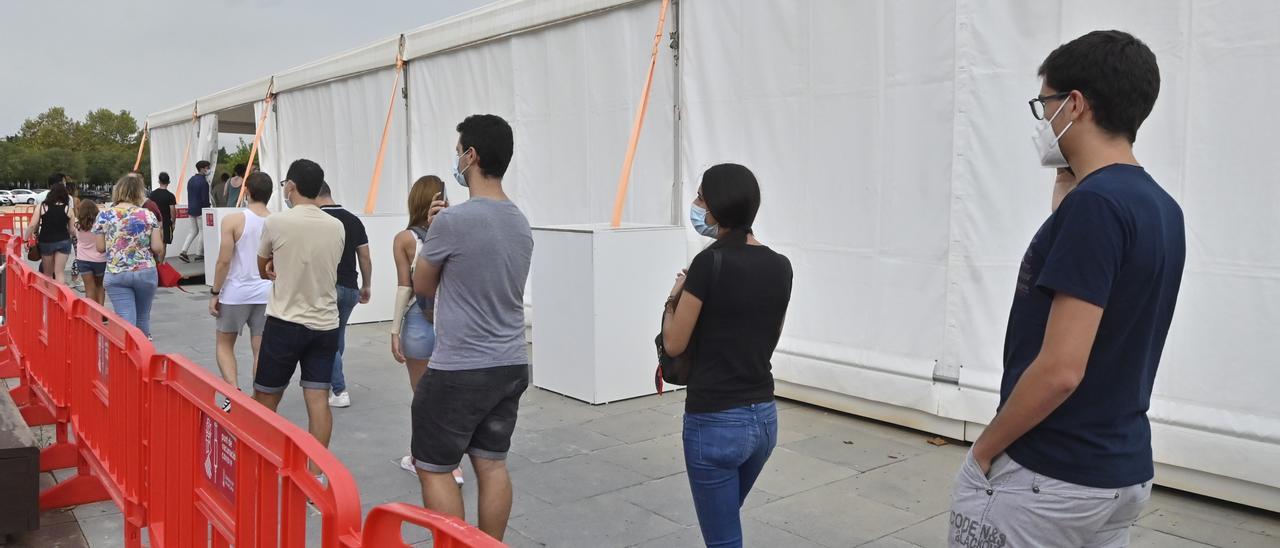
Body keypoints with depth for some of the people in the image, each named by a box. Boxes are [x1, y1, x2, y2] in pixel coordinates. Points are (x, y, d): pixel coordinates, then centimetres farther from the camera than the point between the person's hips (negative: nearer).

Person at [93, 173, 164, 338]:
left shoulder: (104, 216, -2)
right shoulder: (148, 215, -4)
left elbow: (100, 247, 2)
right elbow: (157, 248, -6)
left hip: (116, 275, -1)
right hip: (145, 272, 1)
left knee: (126, 320, -1)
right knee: (143, 318, 17)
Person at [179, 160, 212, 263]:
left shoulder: (191, 180, 10)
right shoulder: (203, 182, -16)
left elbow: (189, 196, 15)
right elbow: (205, 198, -17)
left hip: (191, 209, 8)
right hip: (200, 210, -8)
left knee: (194, 231, 15)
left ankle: (183, 251, 4)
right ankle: (199, 254, 7)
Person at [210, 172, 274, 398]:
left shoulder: (233, 220, -9)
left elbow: (224, 261, -11)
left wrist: (214, 293, -1)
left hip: (236, 293, -2)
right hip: (266, 294, 2)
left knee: (224, 345, 15)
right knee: (261, 350, 8)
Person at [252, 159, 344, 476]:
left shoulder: (276, 223, -8)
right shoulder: (337, 227, 3)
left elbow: (263, 270, 9)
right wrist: (285, 271, 12)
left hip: (285, 323, -3)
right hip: (325, 324, 4)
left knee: (265, 399, 11)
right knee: (318, 399, 3)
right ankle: (316, 475, 5)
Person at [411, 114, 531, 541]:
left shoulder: (453, 221, -16)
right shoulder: (520, 223, 7)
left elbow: (423, 287, -1)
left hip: (458, 371, -7)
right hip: (511, 366, 7)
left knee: (434, 469, 7)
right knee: (492, 465, 15)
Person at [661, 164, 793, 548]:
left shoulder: (711, 262, -17)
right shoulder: (780, 266, 3)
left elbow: (674, 344, -11)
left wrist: (674, 297, 6)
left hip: (715, 422, -7)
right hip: (764, 416, 7)